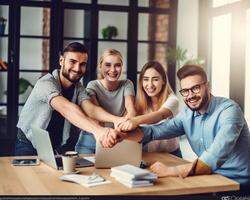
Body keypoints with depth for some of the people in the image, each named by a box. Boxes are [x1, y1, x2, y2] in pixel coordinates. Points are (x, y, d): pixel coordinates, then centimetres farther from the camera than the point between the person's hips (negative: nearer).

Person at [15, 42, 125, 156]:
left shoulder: (78, 88, -2)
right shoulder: (46, 83, -22)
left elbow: (90, 109, -22)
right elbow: (66, 108, -41)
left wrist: (116, 119, -43)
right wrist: (96, 130, -57)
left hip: (60, 148, 6)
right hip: (30, 146, -5)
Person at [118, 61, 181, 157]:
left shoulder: (172, 100, -13)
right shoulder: (140, 101, 2)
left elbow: (160, 115, -32)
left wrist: (137, 120, -51)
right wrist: (118, 130, -32)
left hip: (170, 155, -3)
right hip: (145, 154, 3)